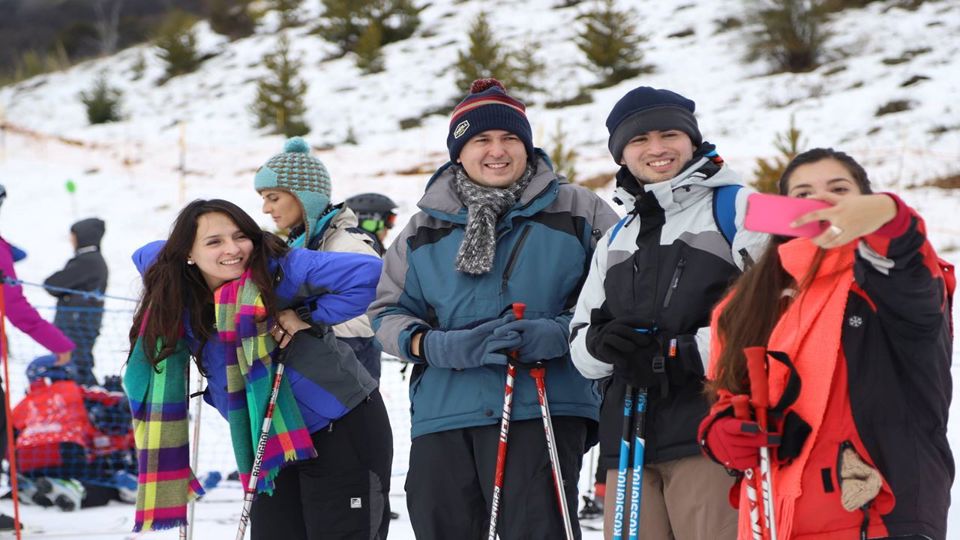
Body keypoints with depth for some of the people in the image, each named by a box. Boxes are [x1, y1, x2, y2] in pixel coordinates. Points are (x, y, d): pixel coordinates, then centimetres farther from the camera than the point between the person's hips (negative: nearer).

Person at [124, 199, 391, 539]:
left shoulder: (280, 269, -21)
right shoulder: (179, 299, -2)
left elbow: (368, 272, -26)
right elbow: (147, 257, 19)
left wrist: (308, 318, -25)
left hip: (343, 431, -6)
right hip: (271, 444, 6)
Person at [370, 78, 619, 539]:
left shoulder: (576, 211, 4)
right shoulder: (423, 230, 13)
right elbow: (388, 311, 13)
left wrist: (558, 334, -15)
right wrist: (441, 346, -8)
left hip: (542, 409, -4)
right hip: (442, 414, 4)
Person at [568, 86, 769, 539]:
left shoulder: (738, 208, 4)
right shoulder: (615, 241, 26)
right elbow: (579, 345, 23)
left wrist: (684, 354, -14)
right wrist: (601, 344, -2)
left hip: (711, 435, -7)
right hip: (629, 441, 7)